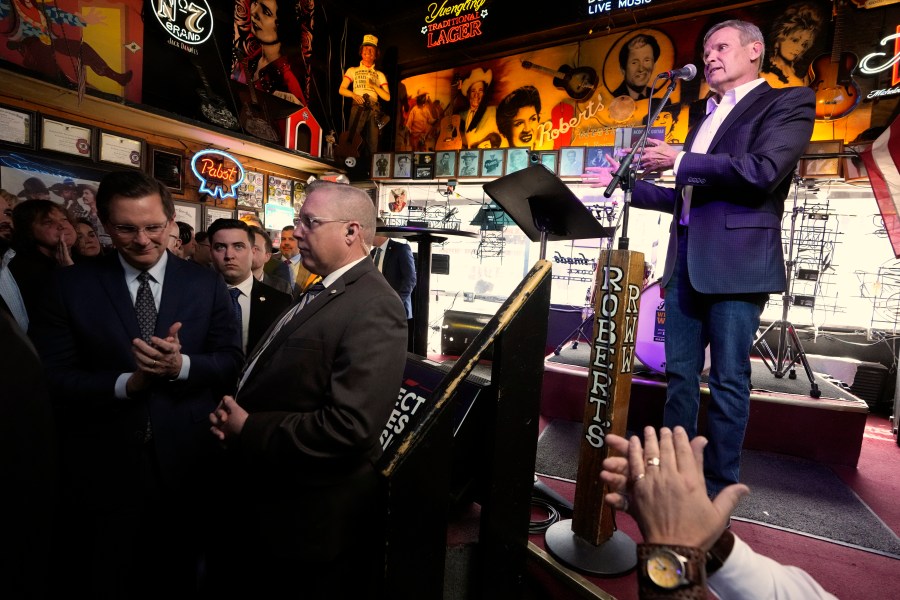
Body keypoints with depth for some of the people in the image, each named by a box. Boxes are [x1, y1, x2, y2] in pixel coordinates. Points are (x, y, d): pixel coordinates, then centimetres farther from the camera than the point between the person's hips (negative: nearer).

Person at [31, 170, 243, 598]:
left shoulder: (206, 284, -2)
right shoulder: (70, 286, -2)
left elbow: (232, 363, -3)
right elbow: (54, 378, -5)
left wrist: (182, 365, -22)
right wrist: (126, 384, -22)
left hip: (187, 464, 1)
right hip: (102, 467, 0)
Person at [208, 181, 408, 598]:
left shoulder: (373, 308, -25)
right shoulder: (320, 293, 7)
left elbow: (350, 425, -31)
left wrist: (248, 431, -20)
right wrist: (234, 415, -3)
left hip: (314, 521, -9)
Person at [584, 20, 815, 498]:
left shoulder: (788, 101, 4)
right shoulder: (706, 118, 25)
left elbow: (763, 170, -15)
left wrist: (679, 162, -11)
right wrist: (627, 185, 19)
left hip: (735, 260, -7)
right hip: (684, 260, 7)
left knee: (728, 380, 1)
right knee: (679, 375, 9)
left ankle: (718, 491, 15)